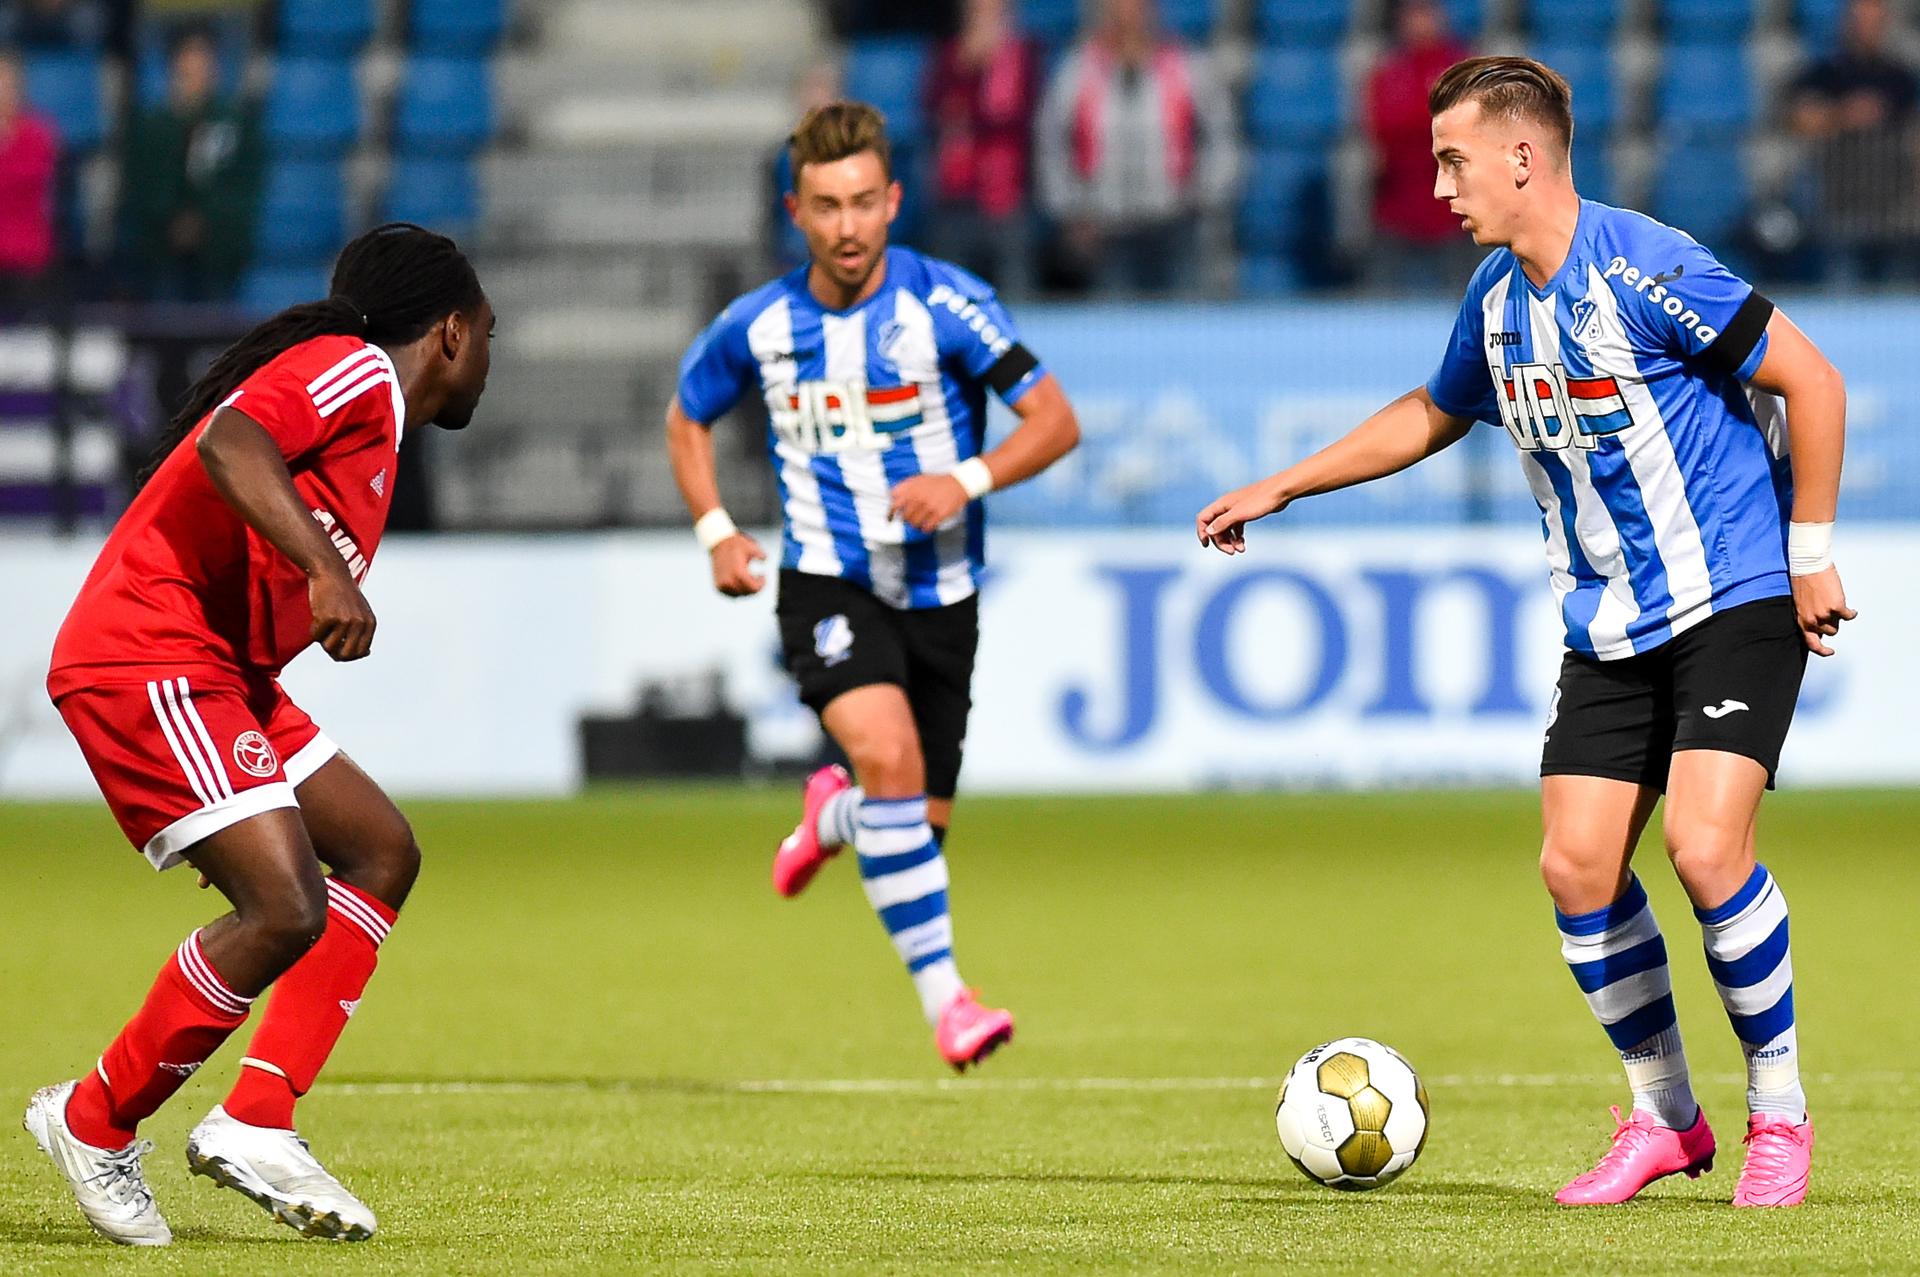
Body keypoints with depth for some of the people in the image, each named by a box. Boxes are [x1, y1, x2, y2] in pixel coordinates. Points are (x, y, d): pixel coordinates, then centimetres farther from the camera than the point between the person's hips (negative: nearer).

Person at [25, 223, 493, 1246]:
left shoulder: (370, 409, 23)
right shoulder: (357, 370, -8)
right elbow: (227, 444, -25)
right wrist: (326, 569, -34)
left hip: (220, 676, 11)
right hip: (149, 663, -11)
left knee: (380, 851, 11)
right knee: (286, 909, -19)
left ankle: (255, 1123, 5)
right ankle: (97, 1123, -2)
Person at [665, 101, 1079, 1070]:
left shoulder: (945, 306, -12)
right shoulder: (759, 325, -4)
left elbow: (1055, 422, -10)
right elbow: (686, 419, 15)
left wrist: (967, 482, -26)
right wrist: (715, 531, 1)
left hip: (941, 590, 1)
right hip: (828, 582, -1)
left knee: (922, 823, 7)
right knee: (888, 755, -27)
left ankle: (832, 814, 46)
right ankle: (943, 996, -24)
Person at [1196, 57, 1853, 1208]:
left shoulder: (1641, 271, -19)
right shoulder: (1497, 297, 6)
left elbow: (1812, 381, -16)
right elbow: (1433, 415, 27)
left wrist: (1810, 553, -13)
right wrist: (1281, 488, 27)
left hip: (1735, 600, -7)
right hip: (1609, 626, 7)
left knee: (1705, 846, -21)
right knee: (1577, 864, -3)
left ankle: (1780, 1113, -2)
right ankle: (1665, 1118, 13)